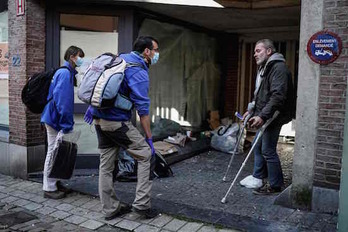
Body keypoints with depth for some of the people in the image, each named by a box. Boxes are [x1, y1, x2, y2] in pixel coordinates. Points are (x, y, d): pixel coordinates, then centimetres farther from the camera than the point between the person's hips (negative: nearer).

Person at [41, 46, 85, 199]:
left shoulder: (68, 72, 14)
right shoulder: (65, 73, -16)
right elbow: (60, 99, -24)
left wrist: (67, 123, 19)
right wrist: (65, 124, -22)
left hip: (55, 119, 10)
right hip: (56, 120, -10)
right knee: (53, 153, -2)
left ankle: (55, 183, 28)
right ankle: (49, 188, 9)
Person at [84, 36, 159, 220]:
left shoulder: (120, 58, 13)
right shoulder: (139, 73, -13)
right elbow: (143, 109, -15)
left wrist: (93, 106, 27)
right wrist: (149, 138, -11)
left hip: (99, 118, 9)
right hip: (117, 122, -9)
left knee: (106, 164, 12)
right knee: (145, 154, 3)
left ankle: (110, 208, 24)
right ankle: (141, 203, 4)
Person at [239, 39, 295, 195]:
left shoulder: (278, 68, -16)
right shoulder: (263, 68, 17)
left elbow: (278, 96, -26)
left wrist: (263, 116, -30)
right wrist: (251, 110, 17)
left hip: (273, 117, -10)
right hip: (263, 116, 10)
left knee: (268, 150, -4)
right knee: (258, 146, 16)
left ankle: (275, 185, 10)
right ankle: (258, 178, 30)